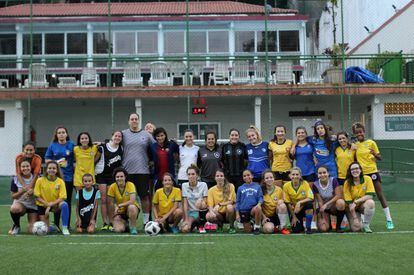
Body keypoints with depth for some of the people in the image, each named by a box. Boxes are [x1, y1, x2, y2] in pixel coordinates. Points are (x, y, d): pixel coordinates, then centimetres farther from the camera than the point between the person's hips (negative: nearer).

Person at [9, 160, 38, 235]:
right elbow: (13, 196, -4)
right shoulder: (15, 179, -6)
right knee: (14, 208, -39)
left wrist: (32, 192, -22)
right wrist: (22, 191, -22)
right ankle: (16, 226, -8)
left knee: (32, 230, -13)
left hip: (33, 205, 0)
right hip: (20, 203, 0)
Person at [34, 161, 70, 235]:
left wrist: (51, 204, -27)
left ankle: (64, 228, -23)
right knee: (46, 229, -8)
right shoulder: (40, 180, -11)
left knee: (64, 205, -35)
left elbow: (62, 198, -14)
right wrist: (47, 204, -23)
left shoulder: (60, 182, -11)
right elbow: (37, 197, -9)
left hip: (55, 205, 0)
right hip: (43, 205, 0)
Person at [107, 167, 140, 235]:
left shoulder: (130, 185, -16)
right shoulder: (112, 187, -10)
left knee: (131, 207, -38)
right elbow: (111, 204, -6)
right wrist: (111, 220, -5)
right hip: (119, 212, 2)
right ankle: (125, 224, 15)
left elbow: (132, 201, -27)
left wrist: (119, 205, -30)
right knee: (118, 230, -23)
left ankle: (133, 227, -14)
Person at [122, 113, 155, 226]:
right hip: (127, 170, 0)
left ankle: (146, 221, 10)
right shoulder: (124, 134, 7)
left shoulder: (146, 135, 9)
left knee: (145, 196, 3)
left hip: (143, 170, 0)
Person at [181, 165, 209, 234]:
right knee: (184, 229, -28)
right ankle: (195, 223, 10)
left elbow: (205, 202, -5)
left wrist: (203, 203, -29)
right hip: (191, 212, 1)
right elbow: (185, 204, -3)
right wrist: (186, 219, -12)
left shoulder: (203, 185, -4)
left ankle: (201, 225, -12)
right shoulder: (184, 185, 1)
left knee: (200, 202, -36)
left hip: (202, 211, -1)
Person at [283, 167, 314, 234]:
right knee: (296, 230, -18)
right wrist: (293, 217, -6)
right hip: (295, 211, 0)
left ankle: (308, 227, -16)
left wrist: (299, 202, -33)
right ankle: (300, 224, 22)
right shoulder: (286, 186, -11)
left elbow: (311, 198, -20)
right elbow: (288, 203, -5)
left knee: (309, 203, -35)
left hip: (305, 208, 0)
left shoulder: (305, 184, -13)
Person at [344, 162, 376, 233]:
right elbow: (349, 202, -14)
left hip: (363, 205, 1)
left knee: (370, 202, -34)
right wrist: (355, 218, -21)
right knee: (355, 228, -21)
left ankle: (366, 225, -13)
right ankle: (359, 221, 17)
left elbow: (370, 195, -18)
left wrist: (356, 202, -27)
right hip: (353, 208, -1)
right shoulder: (347, 183, -12)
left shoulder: (367, 179, -11)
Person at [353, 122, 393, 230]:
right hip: (361, 174, 3)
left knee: (380, 195, -1)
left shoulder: (371, 142, -2)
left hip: (372, 172, -3)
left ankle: (389, 220, 4)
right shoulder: (355, 145, 6)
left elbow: (379, 158, 0)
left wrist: (374, 154, -20)